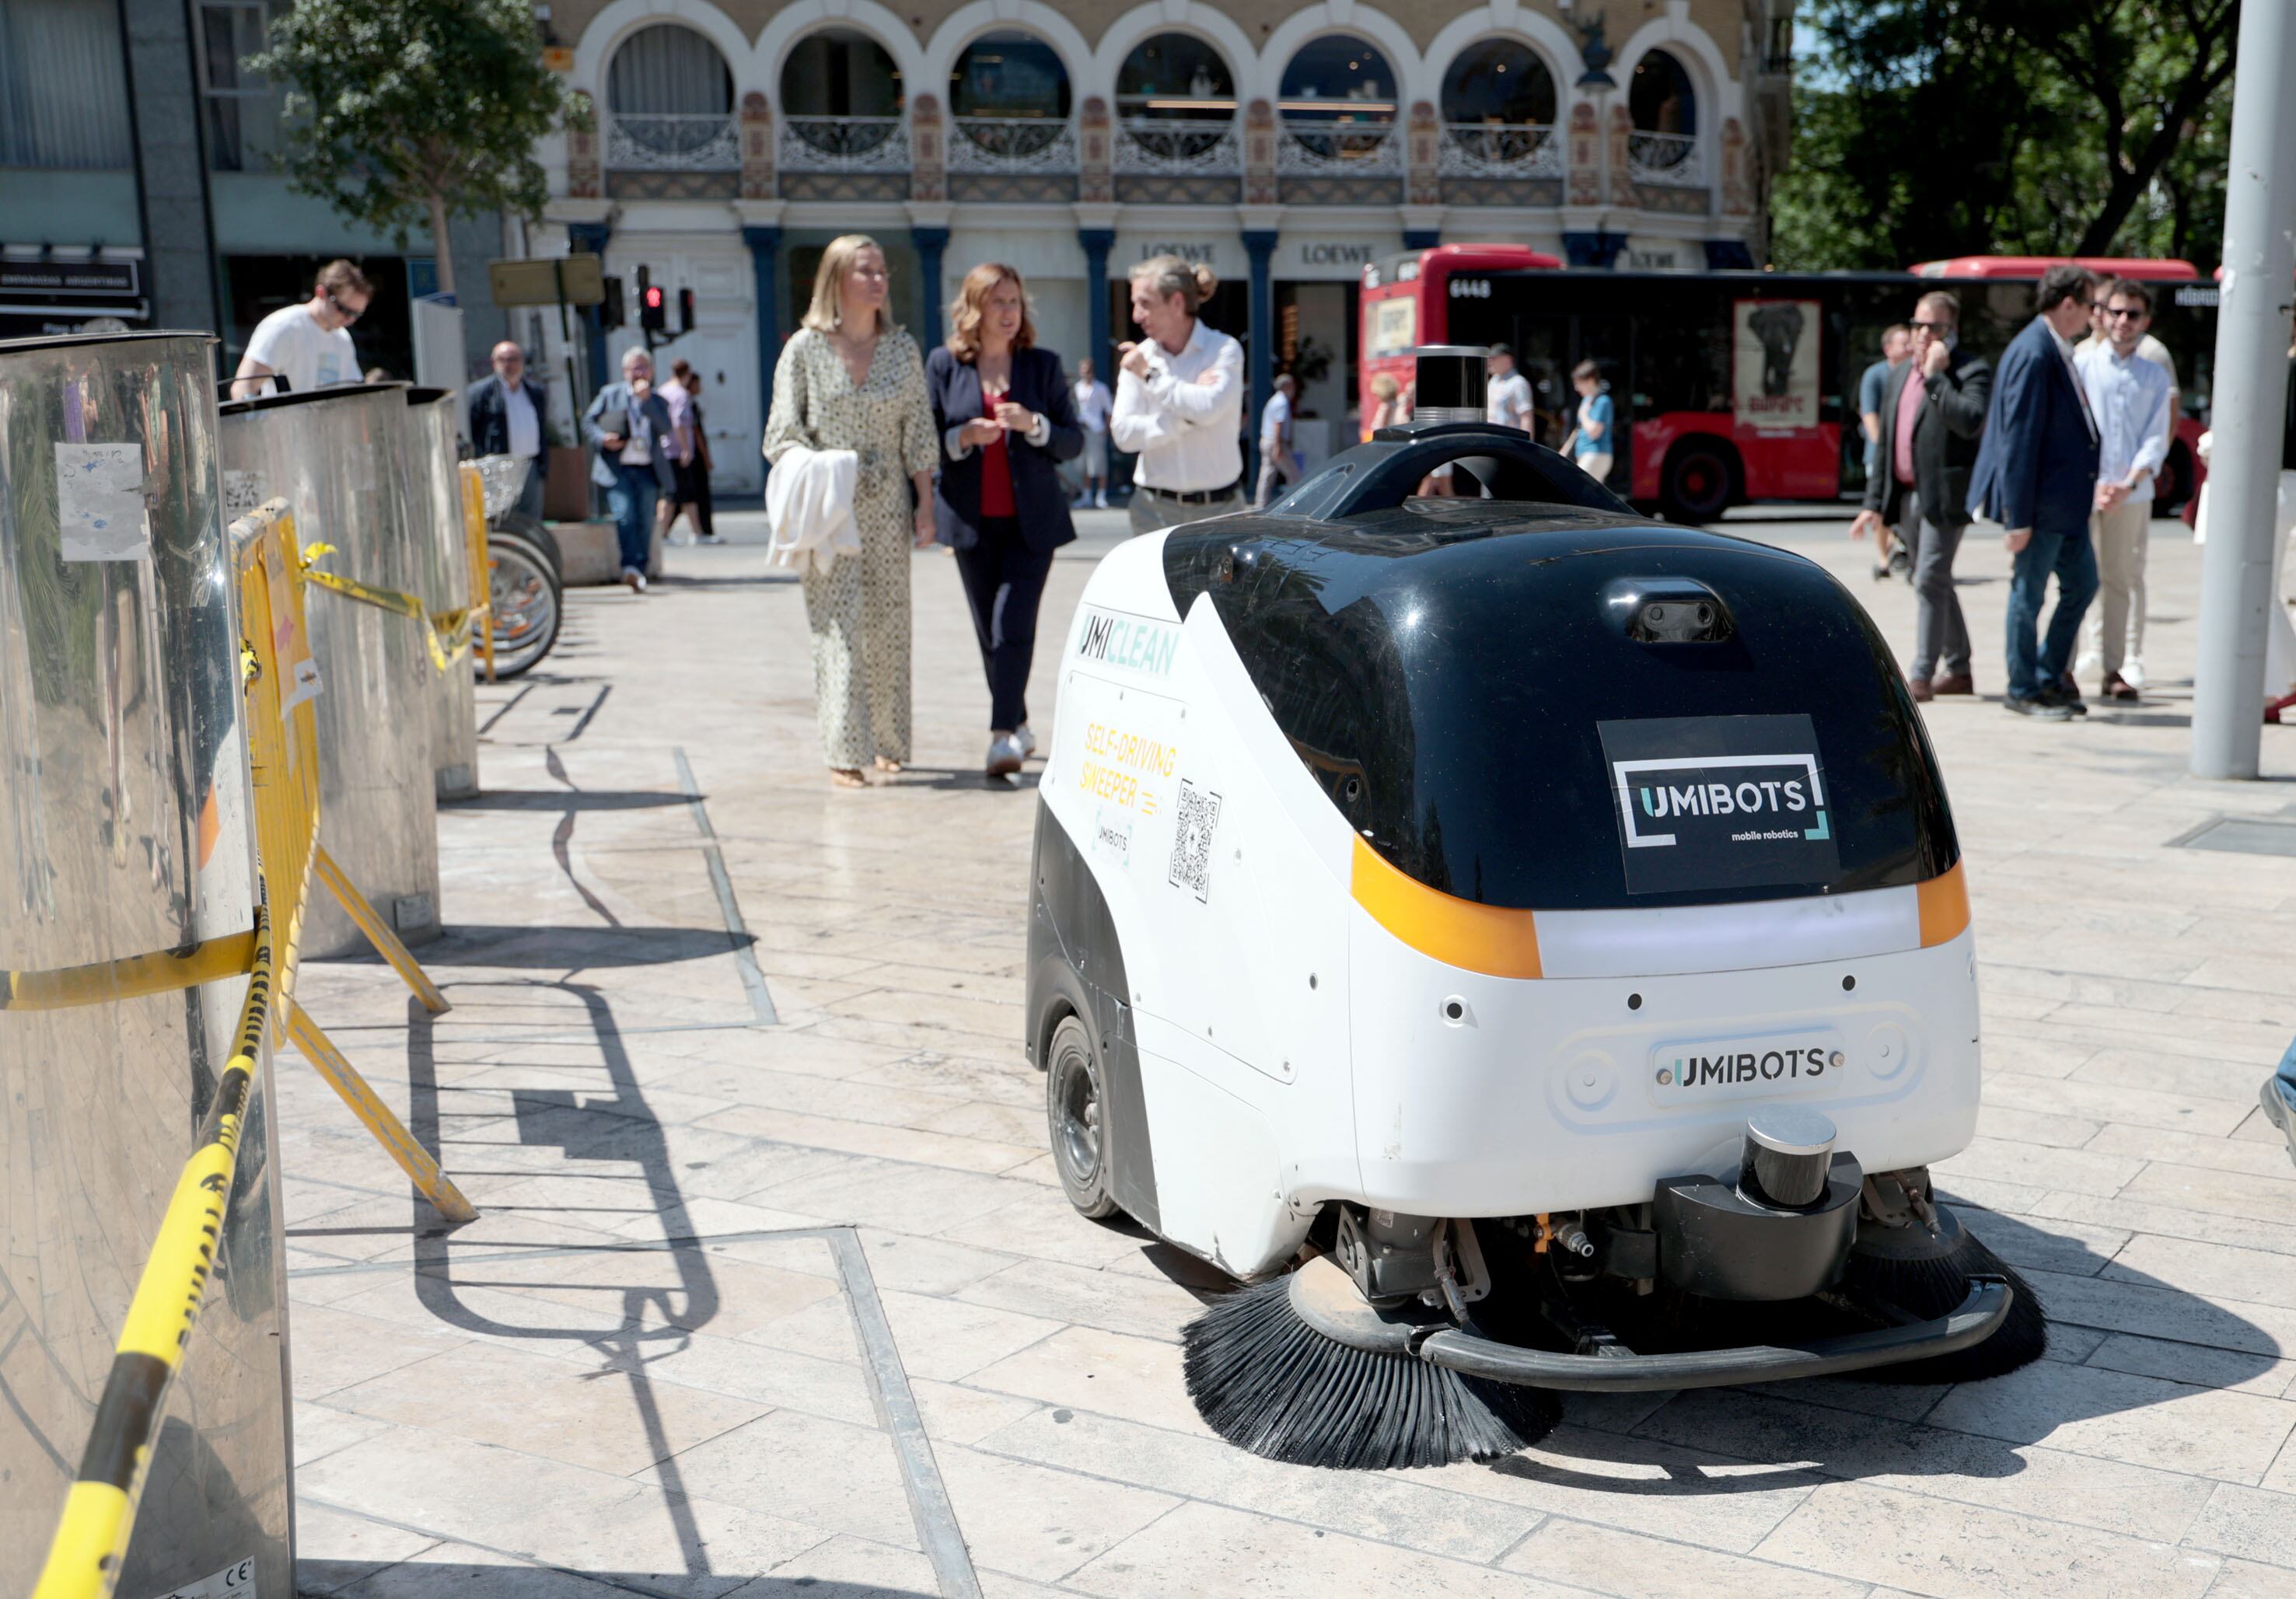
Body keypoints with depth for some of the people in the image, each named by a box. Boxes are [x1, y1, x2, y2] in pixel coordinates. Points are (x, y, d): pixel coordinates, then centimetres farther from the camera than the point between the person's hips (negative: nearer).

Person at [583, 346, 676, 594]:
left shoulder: (658, 401, 13)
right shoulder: (610, 394, 11)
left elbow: (665, 428, -6)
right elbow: (588, 421, 10)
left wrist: (646, 399, -13)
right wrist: (603, 438, -10)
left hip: (647, 470, 2)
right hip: (618, 469, -2)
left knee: (645, 522, 2)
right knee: (624, 516, -17)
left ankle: (640, 570, 11)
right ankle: (630, 566, -23)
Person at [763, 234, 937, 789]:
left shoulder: (903, 349, 8)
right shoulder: (805, 349, -1)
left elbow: (919, 431, 9)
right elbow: (784, 432, 0)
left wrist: (925, 503, 3)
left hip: (888, 504, 3)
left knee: (888, 624, 6)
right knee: (837, 624, -7)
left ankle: (888, 742, 17)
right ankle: (845, 753, -6)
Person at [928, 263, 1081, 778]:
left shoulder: (1043, 365, 5)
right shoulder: (944, 364, 4)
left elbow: (1073, 441, 4)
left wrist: (1033, 425, -14)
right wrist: (963, 437, -15)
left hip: (1032, 521, -1)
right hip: (973, 521, 2)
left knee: (1013, 625, -14)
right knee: (990, 632, 8)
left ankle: (1003, 735, -14)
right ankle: (1018, 727, 23)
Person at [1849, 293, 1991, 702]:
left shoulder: (1971, 372, -7)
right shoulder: (1901, 373, 16)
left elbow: (1971, 422, -26)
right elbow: (1887, 442, 18)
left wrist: (1935, 376, -20)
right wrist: (1876, 503, 14)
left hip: (1944, 495, -8)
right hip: (1906, 495, 8)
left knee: (1930, 580, -12)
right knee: (1935, 582, 14)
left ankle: (1921, 676, -10)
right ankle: (1958, 671, 25)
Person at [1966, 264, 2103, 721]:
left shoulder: (2056, 350, 11)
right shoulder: (2032, 354, -19)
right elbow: (2019, 438, -21)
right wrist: (2018, 516, -21)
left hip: (2067, 501, 10)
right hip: (2041, 502, -10)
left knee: (2082, 584, 16)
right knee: (2029, 594, 2)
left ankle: (2049, 675, 28)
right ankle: (2024, 690, 15)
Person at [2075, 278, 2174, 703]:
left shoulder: (2155, 375, 11)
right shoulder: (2082, 364, 4)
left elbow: (2157, 438, 5)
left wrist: (2129, 483, -11)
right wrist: (2090, 484, -12)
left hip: (2131, 493, 2)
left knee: (2120, 579, 5)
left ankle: (2113, 670, 10)